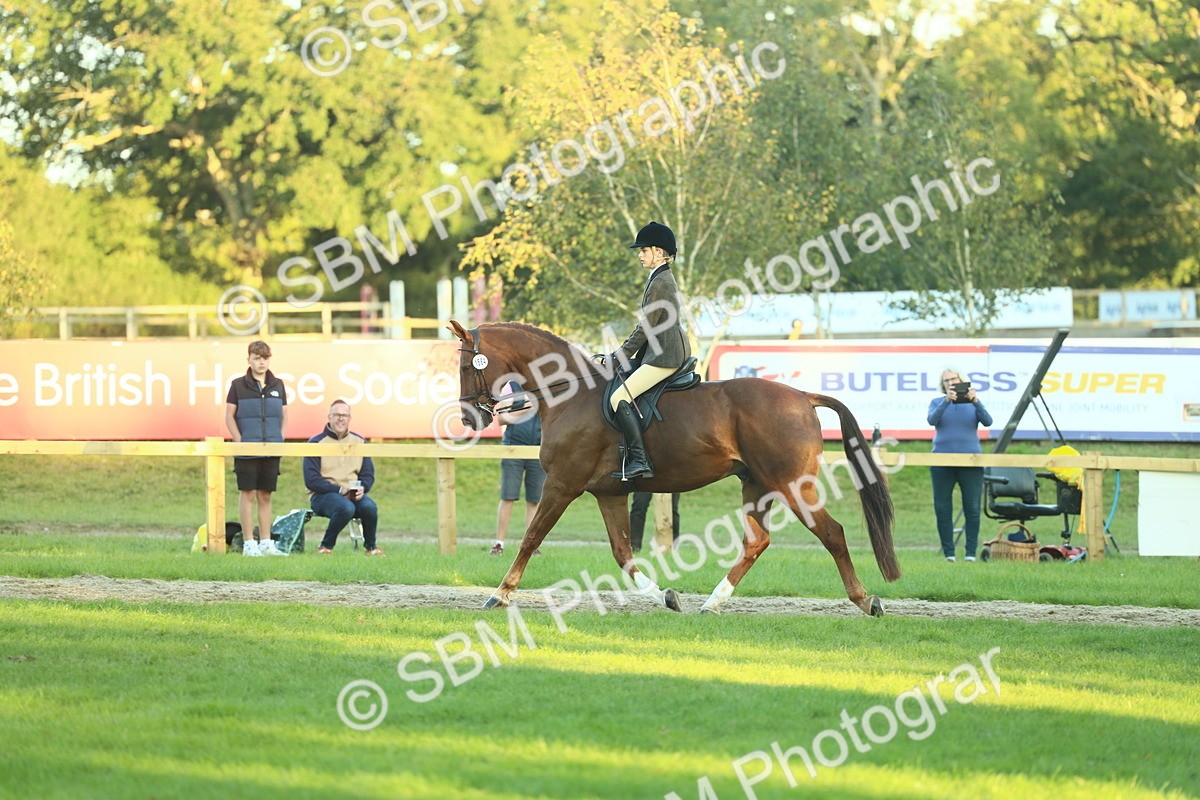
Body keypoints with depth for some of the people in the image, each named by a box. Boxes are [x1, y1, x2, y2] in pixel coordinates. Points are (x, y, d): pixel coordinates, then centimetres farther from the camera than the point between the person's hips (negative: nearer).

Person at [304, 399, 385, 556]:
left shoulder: (359, 442, 13)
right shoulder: (316, 443, -1)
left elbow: (368, 474, 12)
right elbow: (311, 480, -8)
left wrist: (362, 488, -12)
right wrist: (339, 490, -17)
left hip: (353, 495, 4)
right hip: (322, 495, -4)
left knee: (369, 506, -30)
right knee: (346, 507, -37)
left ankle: (371, 547, -5)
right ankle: (326, 546, -14)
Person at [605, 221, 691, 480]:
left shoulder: (659, 283, -14)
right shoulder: (663, 279, 19)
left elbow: (646, 329, -15)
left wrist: (618, 358, -9)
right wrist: (623, 355, 20)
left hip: (664, 356, -11)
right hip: (671, 353, 11)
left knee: (620, 398, -18)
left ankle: (639, 461, -24)